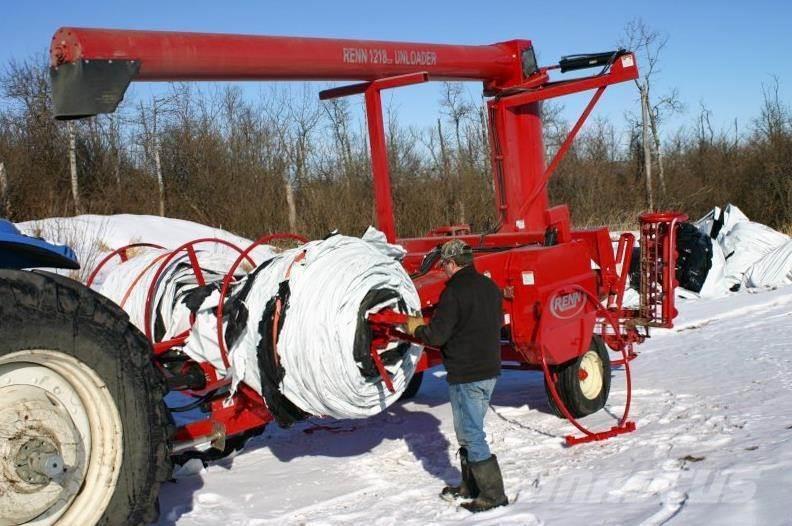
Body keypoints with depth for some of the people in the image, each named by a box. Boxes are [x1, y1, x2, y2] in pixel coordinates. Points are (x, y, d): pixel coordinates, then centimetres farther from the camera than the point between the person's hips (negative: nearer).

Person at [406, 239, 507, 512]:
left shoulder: (454, 292, -18)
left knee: (471, 436, -1)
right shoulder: (490, 287, 8)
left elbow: (436, 336, -20)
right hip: (490, 370, 9)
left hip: (465, 375, -9)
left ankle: (493, 495, 2)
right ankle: (471, 486, 29)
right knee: (469, 430, 20)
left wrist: (416, 328, 2)